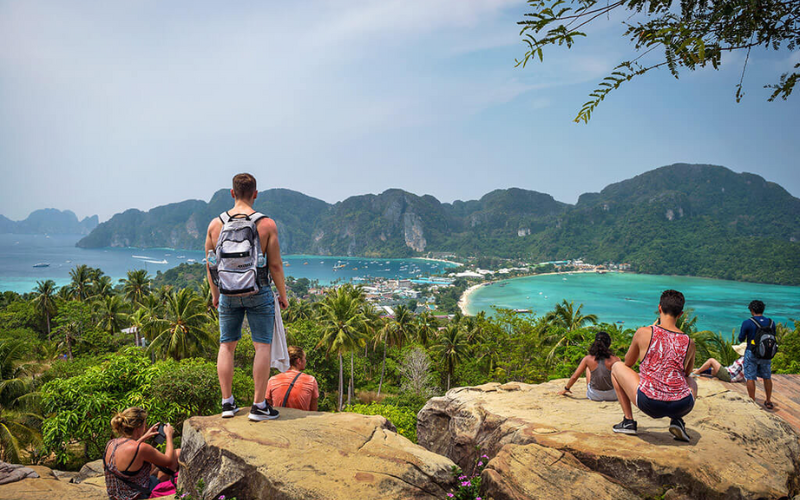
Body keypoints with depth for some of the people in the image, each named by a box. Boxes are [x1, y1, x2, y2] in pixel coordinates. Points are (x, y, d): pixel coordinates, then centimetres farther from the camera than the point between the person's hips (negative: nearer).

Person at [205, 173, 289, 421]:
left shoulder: (216, 224, 0)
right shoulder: (267, 224, -9)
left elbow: (209, 264, 7)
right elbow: (275, 264, -8)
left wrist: (215, 294, 19)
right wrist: (283, 294, 5)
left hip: (228, 293, 3)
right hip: (258, 292, -3)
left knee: (226, 345, 14)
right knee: (263, 345, 4)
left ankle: (227, 403, 18)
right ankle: (259, 405, 6)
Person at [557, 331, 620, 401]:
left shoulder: (588, 359, -10)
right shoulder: (614, 360, -14)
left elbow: (574, 377, -4)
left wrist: (566, 389, 14)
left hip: (594, 396, 1)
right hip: (612, 396, -1)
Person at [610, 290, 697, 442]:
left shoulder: (644, 333, -2)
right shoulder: (689, 342, 6)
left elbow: (628, 363, 17)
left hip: (650, 404, -3)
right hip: (682, 406, 3)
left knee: (617, 367, 21)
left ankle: (628, 421, 19)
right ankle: (677, 421, 14)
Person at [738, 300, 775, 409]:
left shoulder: (747, 323, -14)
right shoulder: (771, 322, -2)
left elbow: (741, 339, -6)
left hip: (752, 354, -4)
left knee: (750, 378, 4)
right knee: (767, 378, 16)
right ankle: (768, 402, 27)